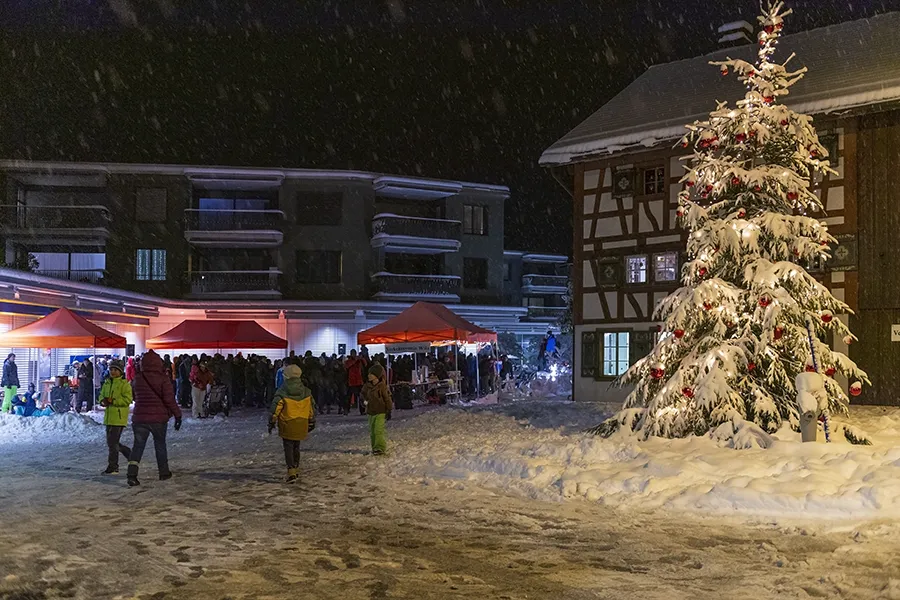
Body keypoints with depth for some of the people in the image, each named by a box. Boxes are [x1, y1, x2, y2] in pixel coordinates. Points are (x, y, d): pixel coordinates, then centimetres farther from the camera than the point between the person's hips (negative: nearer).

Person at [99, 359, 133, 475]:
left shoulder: (124, 384, -9)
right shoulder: (107, 383, 13)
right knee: (112, 442, 15)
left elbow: (127, 400, -15)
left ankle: (112, 467, 0)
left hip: (119, 417, -8)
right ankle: (130, 454, 31)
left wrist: (113, 401, -22)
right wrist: (103, 401, -2)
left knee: (112, 442, -8)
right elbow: (102, 395, 21)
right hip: (109, 417, 8)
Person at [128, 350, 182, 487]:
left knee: (138, 445, 5)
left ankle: (132, 474, -12)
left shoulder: (138, 379, 2)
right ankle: (164, 472, 24)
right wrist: (177, 414, -6)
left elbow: (135, 397, 15)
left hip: (139, 417, 2)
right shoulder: (163, 379, -10)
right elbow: (169, 399, -13)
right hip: (159, 418, -2)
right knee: (160, 444, 15)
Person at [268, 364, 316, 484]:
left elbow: (275, 408, -12)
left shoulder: (282, 392, -12)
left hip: (287, 425, -4)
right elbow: (312, 407, 10)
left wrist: (271, 423, -1)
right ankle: (296, 470, 26)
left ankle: (291, 472, -7)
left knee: (288, 448, 2)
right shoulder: (306, 392, 3)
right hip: (301, 425, 4)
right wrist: (311, 422, 21)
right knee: (296, 447, 18)